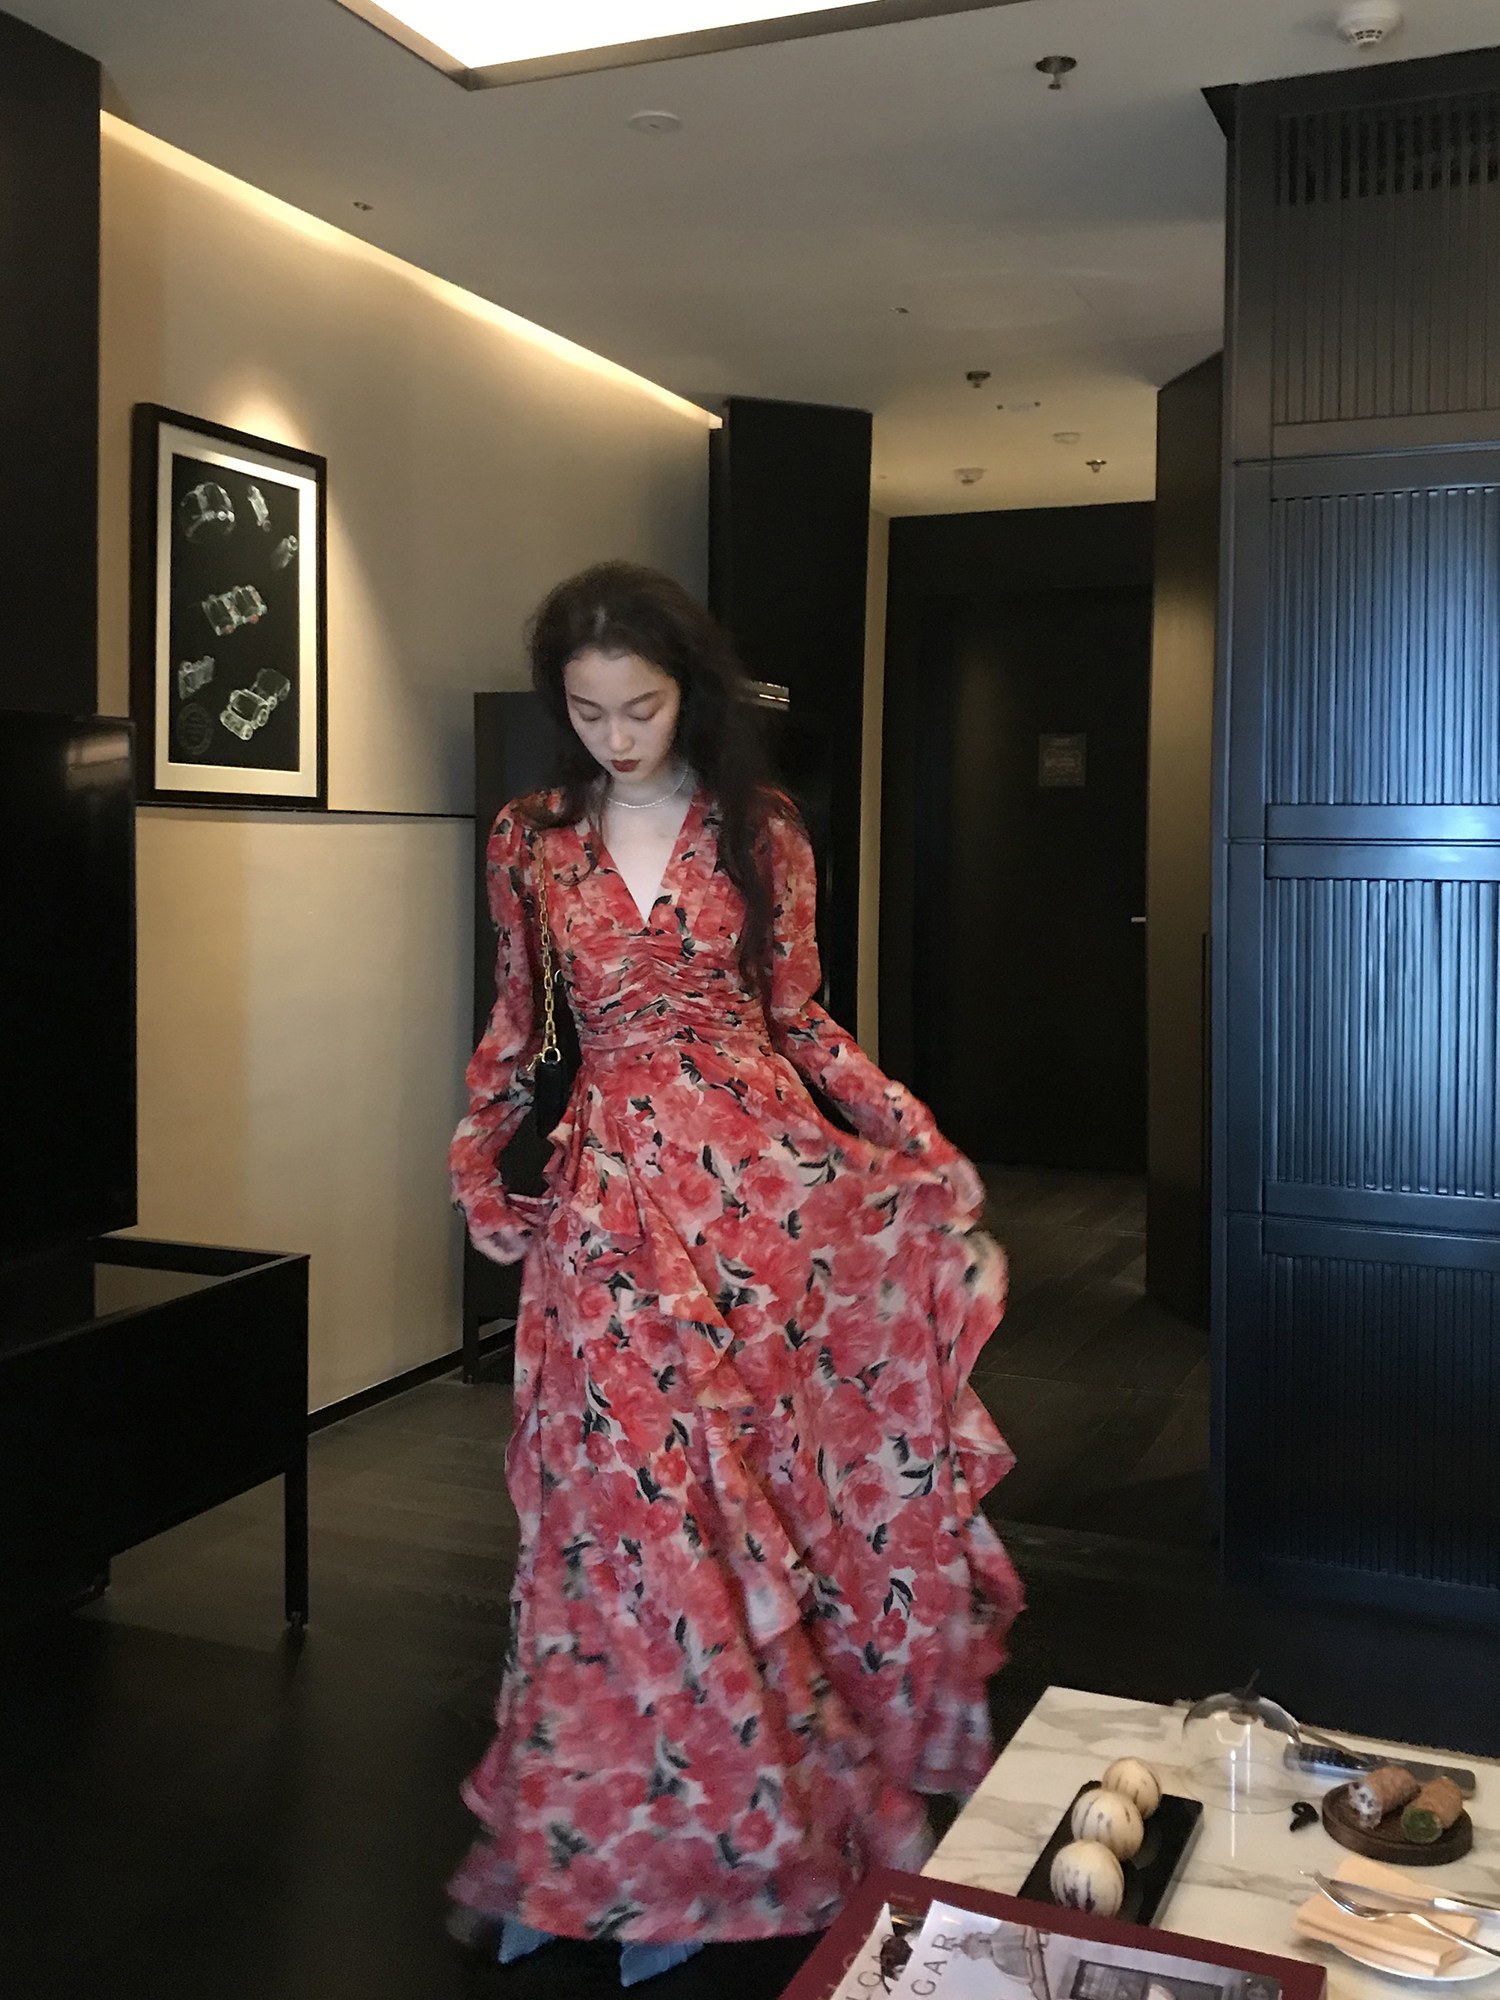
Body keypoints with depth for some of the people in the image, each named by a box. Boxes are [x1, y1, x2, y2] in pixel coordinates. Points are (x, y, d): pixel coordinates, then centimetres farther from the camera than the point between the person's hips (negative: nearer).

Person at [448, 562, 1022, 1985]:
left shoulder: (763, 834, 3)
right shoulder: (531, 842, 6)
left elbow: (799, 1020, 6)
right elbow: (515, 1027, 13)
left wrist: (922, 1140, -4)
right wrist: (480, 1170, 3)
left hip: (760, 1164, 0)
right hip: (611, 1191, 1)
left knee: (780, 1479, 1)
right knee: (636, 1500, 3)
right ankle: (643, 1830, 22)